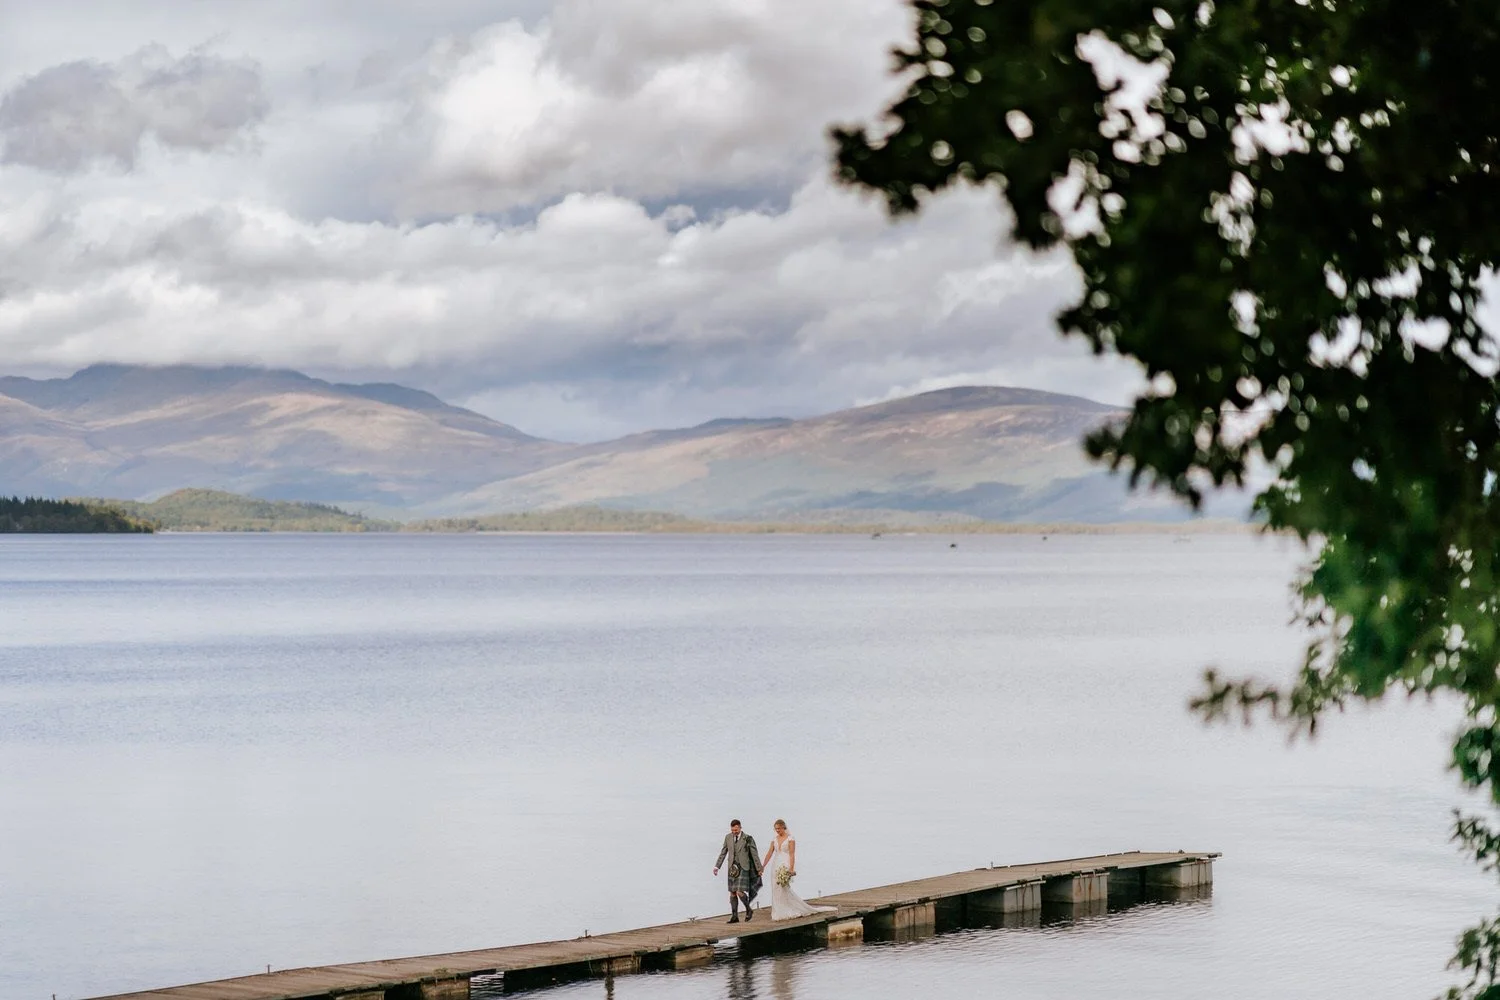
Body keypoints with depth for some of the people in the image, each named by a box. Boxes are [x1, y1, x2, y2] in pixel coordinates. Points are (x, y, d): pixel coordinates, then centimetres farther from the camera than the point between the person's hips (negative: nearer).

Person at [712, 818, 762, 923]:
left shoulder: (748, 839, -6)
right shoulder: (728, 837, 6)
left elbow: (754, 855, -2)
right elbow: (723, 853, 12)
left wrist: (759, 869, 0)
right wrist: (717, 866, 8)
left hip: (743, 868, -5)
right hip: (732, 868, 5)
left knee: (740, 892, -14)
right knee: (732, 893, 5)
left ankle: (748, 909, 11)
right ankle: (734, 916, 12)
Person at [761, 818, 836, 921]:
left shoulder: (790, 839, -5)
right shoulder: (774, 839, 11)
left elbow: (792, 855, -10)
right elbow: (770, 853, 11)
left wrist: (791, 869, -18)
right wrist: (763, 866, 4)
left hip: (785, 866, -6)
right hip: (776, 866, 6)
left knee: (783, 888, -11)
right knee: (776, 889, 3)